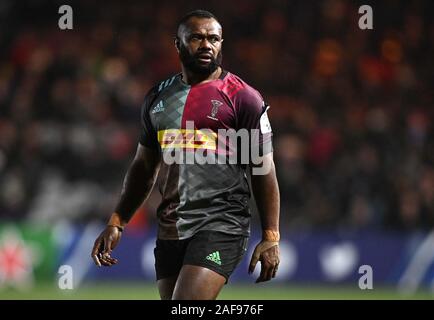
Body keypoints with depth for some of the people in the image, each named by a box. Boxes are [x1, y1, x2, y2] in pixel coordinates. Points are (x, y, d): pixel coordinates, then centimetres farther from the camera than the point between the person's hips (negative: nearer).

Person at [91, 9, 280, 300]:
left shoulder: (242, 97, -2)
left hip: (220, 225, -6)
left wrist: (271, 238, -7)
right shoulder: (158, 97, 14)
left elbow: (263, 171, -2)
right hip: (170, 229, 6)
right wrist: (116, 224, 16)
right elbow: (144, 168, 22)